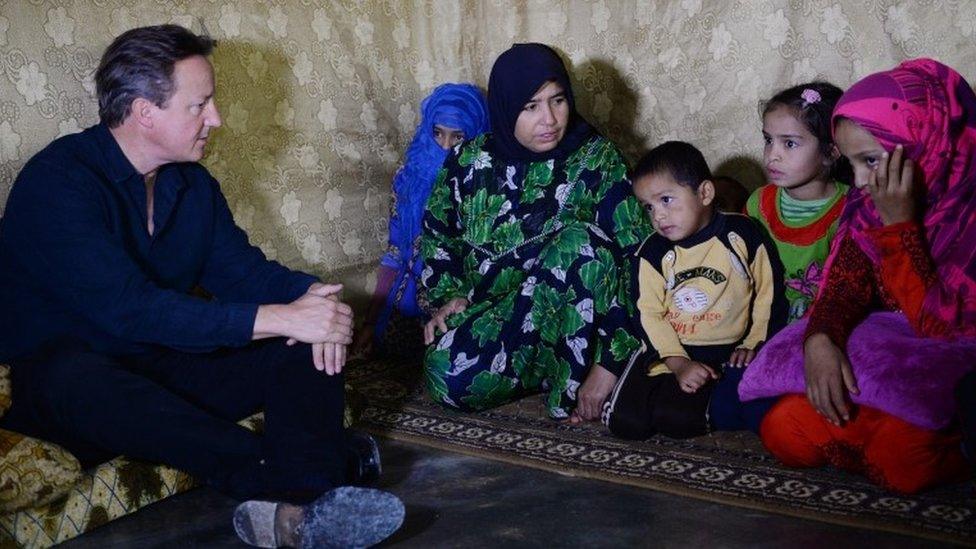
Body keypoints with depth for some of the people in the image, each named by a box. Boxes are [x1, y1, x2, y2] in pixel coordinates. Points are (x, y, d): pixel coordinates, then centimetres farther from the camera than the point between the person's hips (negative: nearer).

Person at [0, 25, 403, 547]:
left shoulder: (193, 183, 7)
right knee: (81, 386, -42)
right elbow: (128, 308, -28)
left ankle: (305, 498, -40)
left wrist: (310, 295, -17)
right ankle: (310, 469, -42)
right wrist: (282, 318, -31)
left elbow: (242, 269, 9)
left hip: (171, 366, 7)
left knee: (313, 346, -13)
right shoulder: (57, 181, -18)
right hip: (66, 374, -6)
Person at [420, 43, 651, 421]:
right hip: (485, 315, 2)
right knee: (448, 375, -30)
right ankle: (555, 369, -4)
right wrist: (449, 297, -5)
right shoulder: (471, 161, 0)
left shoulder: (598, 161, -8)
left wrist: (610, 362, -23)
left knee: (580, 239, -32)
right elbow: (437, 237, 15)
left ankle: (572, 376, -19)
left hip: (570, 320, -2)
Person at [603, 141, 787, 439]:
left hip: (726, 352, -3)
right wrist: (678, 363, -16)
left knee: (676, 419, -28)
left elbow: (769, 294, 3)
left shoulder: (741, 234, -3)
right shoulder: (652, 252, 1)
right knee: (624, 421, -15)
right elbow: (649, 313, -4)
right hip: (669, 349, 3)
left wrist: (754, 343, -6)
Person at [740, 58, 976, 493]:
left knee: (898, 458, -29)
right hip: (892, 352, 6)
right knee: (786, 433, -11)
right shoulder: (873, 199, 0)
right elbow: (845, 282, -1)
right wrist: (820, 339, -23)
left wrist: (898, 223, -27)